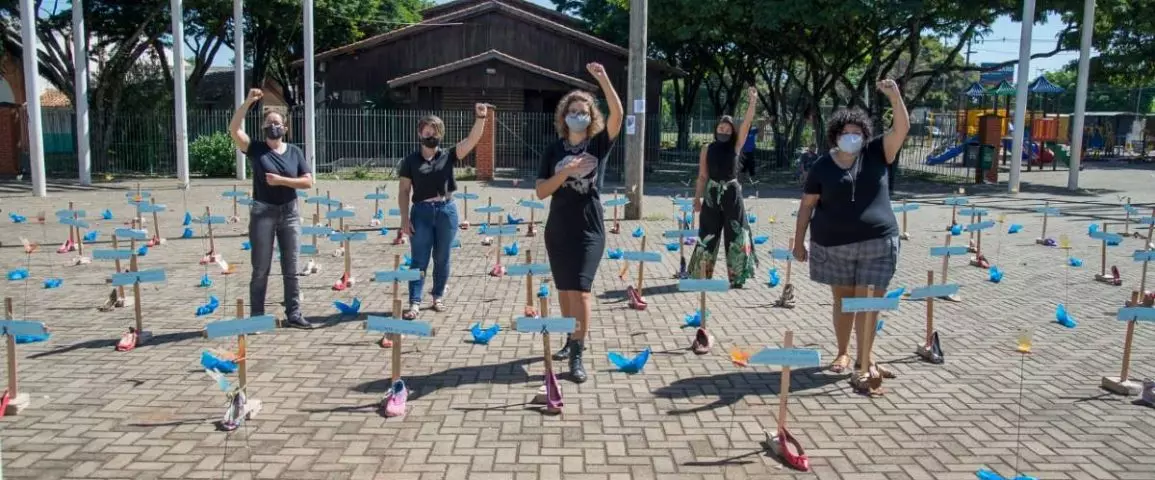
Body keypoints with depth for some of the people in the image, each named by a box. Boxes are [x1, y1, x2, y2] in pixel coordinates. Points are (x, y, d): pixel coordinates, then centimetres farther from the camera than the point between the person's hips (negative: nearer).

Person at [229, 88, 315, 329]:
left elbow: (308, 182, -1)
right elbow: (234, 130, -17)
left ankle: (293, 314, 14)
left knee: (291, 268, 7)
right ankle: (256, 317, 12)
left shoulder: (294, 152, 4)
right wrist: (248, 102, -22)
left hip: (289, 213, 2)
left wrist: (281, 180, -13)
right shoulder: (256, 149, -1)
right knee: (261, 269, 4)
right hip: (263, 213, -2)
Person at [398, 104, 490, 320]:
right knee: (419, 260, 0)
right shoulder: (411, 161, 1)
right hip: (421, 212, -1)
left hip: (446, 210, 1)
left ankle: (438, 297, 25)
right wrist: (404, 219, -5)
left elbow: (472, 139, -9)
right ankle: (414, 303, 2)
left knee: (442, 258, 10)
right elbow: (404, 191, 3)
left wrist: (480, 118, -23)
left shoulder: (448, 156, 3)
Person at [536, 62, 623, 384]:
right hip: (558, 230, 3)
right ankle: (573, 340, 32)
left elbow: (618, 114, -19)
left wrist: (603, 78, -26)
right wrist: (567, 171, -18)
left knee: (580, 290, -10)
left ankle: (577, 357, -5)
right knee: (565, 290, 13)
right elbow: (541, 191, -5)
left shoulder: (599, 144, -2)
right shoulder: (554, 150, 2)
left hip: (590, 230, -3)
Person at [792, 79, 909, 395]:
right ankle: (843, 353, 29)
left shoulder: (876, 155, 3)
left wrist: (894, 96, -22)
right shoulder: (823, 166, 0)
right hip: (834, 245, 0)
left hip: (877, 243, 0)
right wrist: (799, 241, 1)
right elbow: (807, 205, 2)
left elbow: (902, 129, -9)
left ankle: (865, 362, 7)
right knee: (843, 300, 13)